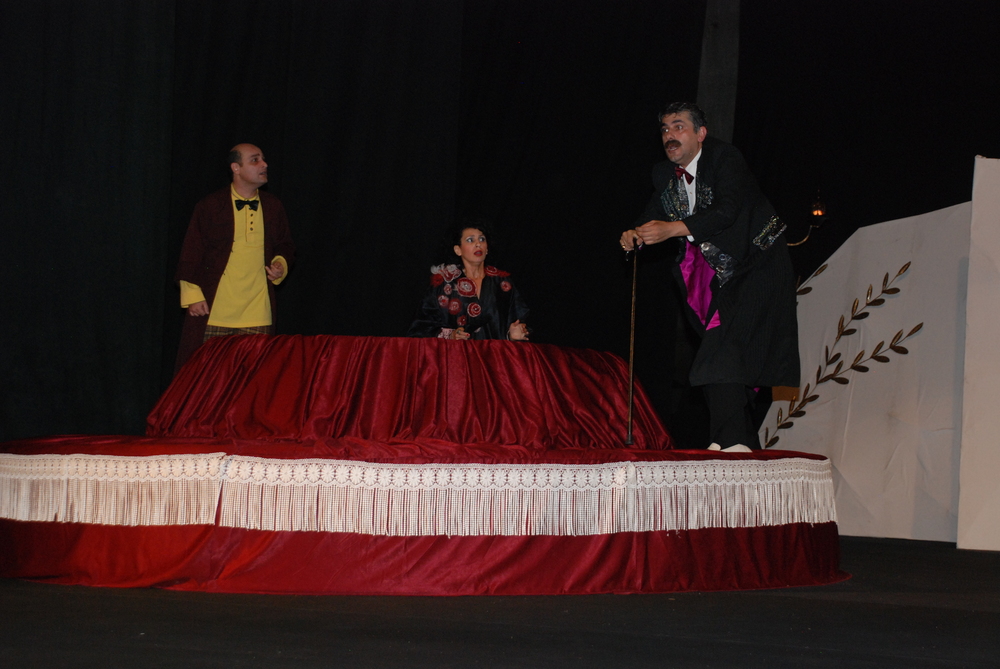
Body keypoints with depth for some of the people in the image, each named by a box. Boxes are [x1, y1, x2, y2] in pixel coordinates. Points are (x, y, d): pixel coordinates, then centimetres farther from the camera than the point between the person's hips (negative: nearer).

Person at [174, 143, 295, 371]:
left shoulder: (273, 207, 12)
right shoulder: (209, 206, 1)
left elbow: (285, 247, 24)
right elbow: (191, 255, 1)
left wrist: (281, 265, 2)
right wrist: (193, 296, -5)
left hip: (257, 313, 3)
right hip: (213, 310, -3)